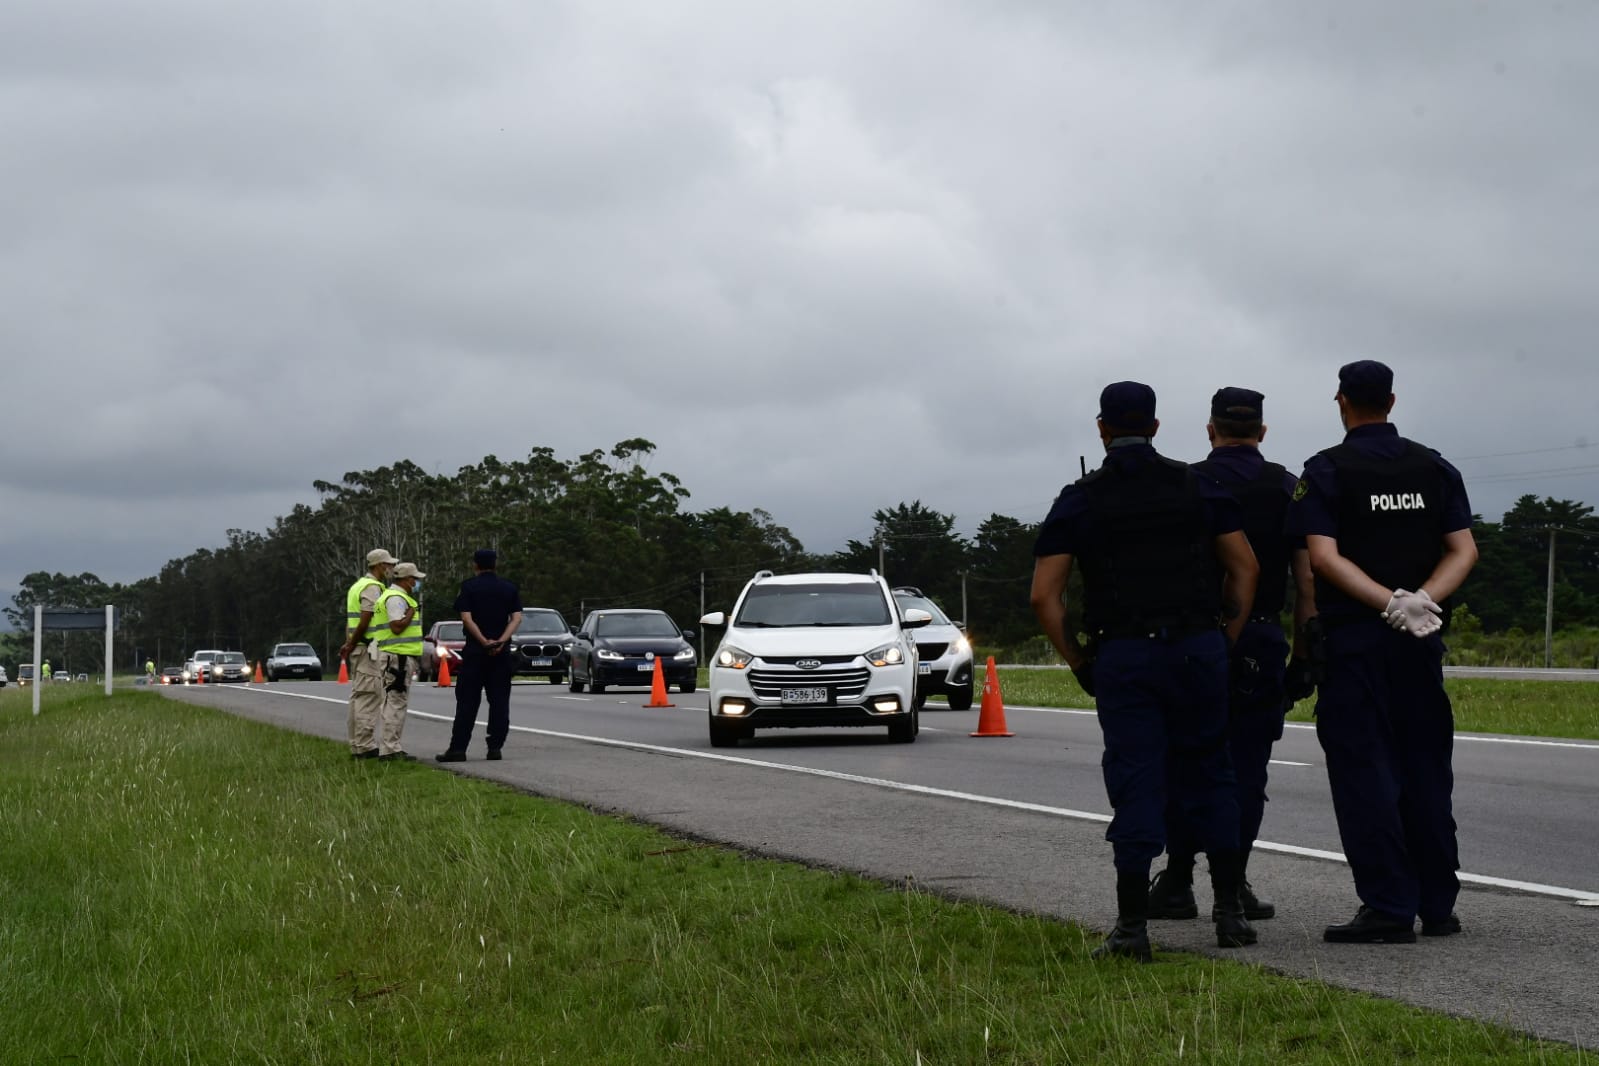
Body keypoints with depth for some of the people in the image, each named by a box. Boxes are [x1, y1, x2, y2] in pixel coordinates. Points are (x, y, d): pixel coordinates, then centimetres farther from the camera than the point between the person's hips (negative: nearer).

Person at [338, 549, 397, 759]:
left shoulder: (358, 585, 20)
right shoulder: (372, 588, -13)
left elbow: (350, 620, 18)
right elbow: (364, 622, -19)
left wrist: (349, 644, 9)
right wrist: (351, 645, -10)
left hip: (361, 649, 10)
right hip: (370, 648, -10)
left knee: (358, 698, 11)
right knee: (369, 698, -9)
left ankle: (357, 745, 14)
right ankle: (365, 746, -11)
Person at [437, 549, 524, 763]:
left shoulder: (469, 586, -1)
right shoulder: (509, 588, 8)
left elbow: (467, 618, -11)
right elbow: (517, 617, -2)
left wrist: (484, 642, -13)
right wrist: (501, 641, -11)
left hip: (475, 650, -3)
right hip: (501, 653, 3)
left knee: (467, 701, -1)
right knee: (499, 701, 6)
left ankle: (458, 748, -5)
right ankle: (495, 747, 2)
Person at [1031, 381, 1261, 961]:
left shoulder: (1080, 500, 2)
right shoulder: (1195, 486, 6)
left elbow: (1044, 595, -4)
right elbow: (1244, 566, 5)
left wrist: (1077, 660, 5)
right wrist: (1228, 639, 10)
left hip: (1122, 657, -1)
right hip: (1198, 647, 1)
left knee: (1135, 784, 0)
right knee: (1209, 774, 13)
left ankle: (1132, 928, -2)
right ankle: (1229, 910, 13)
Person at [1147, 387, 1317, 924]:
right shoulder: (1288, 489, 5)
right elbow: (1307, 583, 1)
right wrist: (1302, 657, 5)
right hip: (1263, 640, 1)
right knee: (1246, 768, 6)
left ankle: (1178, 881, 4)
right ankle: (1233, 883, 3)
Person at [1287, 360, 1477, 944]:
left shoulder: (1327, 470, -5)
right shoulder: (1434, 468, 8)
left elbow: (1324, 557, -15)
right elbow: (1464, 550, 1)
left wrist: (1391, 603, -18)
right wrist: (1422, 602, -11)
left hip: (1353, 638, -4)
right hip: (1421, 641, 4)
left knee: (1364, 770, -2)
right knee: (1425, 768, 11)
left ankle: (1388, 906, -7)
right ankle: (1438, 905, 14)